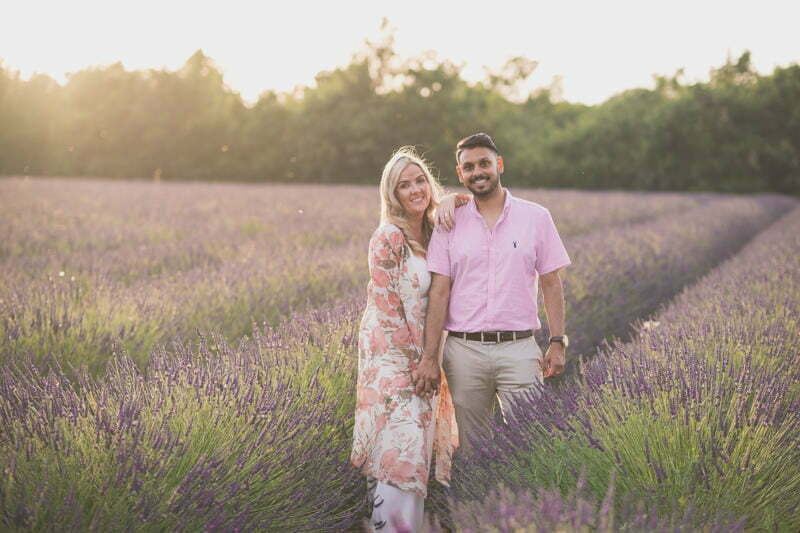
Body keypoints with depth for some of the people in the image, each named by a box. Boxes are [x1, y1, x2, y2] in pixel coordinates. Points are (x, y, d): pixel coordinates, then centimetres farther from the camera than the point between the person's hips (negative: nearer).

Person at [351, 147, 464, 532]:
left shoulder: (434, 231, 8)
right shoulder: (388, 238, -13)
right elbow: (388, 307, -15)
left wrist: (452, 201, 0)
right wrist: (418, 361, -13)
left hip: (423, 352, 7)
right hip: (393, 356, -7)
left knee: (418, 444, 11)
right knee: (399, 447, -11)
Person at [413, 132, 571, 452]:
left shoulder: (536, 217, 5)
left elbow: (551, 283, 7)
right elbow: (439, 292, 2)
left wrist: (558, 342, -1)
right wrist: (429, 357, -3)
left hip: (518, 349, -1)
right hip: (463, 350, 1)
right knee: (471, 447, 8)